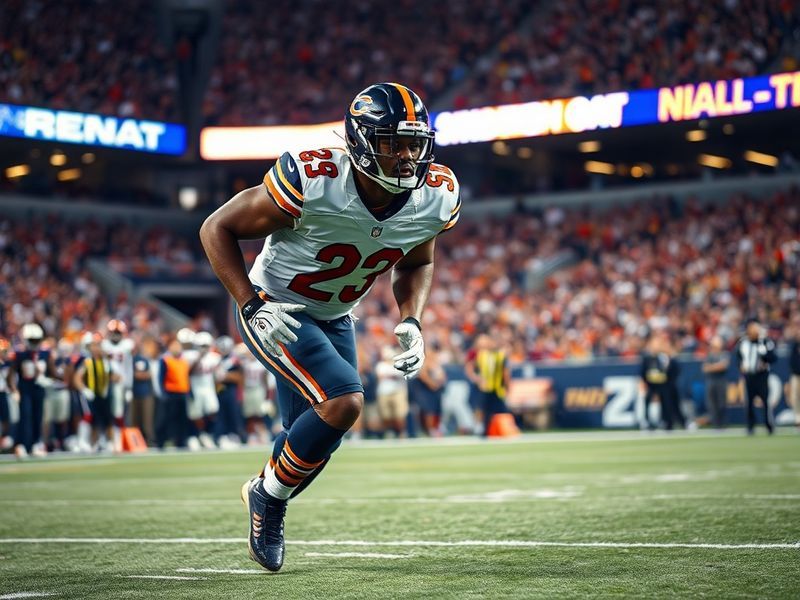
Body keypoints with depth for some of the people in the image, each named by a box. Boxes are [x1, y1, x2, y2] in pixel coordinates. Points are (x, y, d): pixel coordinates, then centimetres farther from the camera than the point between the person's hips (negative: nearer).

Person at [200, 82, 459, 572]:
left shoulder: (436, 197, -15)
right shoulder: (311, 182, -31)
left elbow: (416, 263, 8)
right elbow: (217, 229, -19)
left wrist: (412, 322, -9)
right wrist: (253, 306, -28)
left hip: (334, 320, 6)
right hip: (275, 312, -6)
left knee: (320, 439, 13)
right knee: (343, 402, -24)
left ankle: (268, 496, 47)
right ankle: (269, 493, 1)